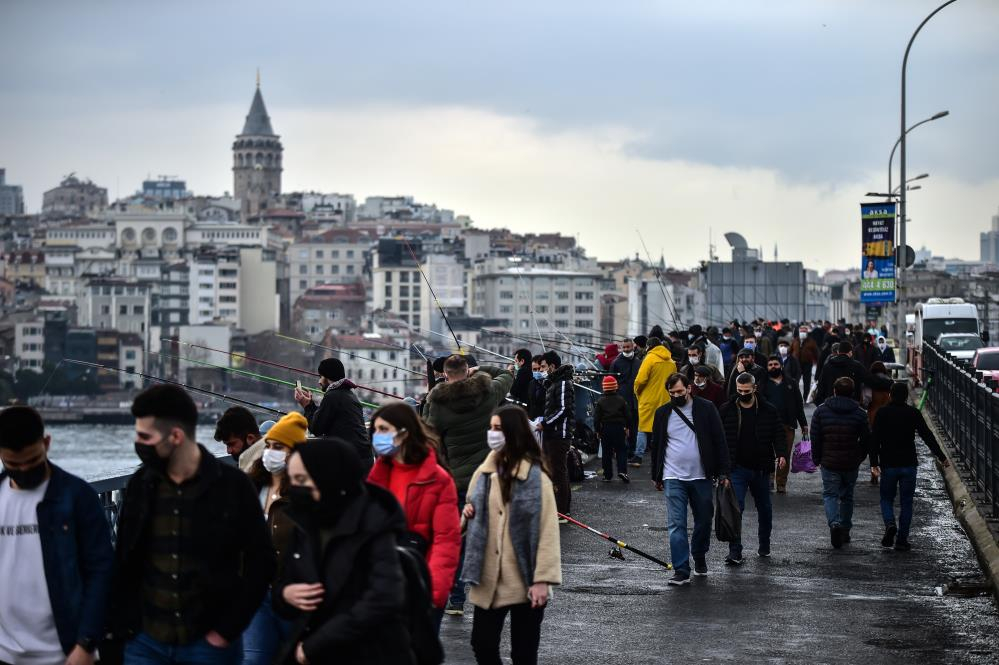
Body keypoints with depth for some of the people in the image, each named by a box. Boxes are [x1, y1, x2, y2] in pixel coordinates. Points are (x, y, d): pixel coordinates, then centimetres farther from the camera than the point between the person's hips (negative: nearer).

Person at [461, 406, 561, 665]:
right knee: (482, 644, 7)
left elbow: (547, 530, -14)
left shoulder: (535, 476, -11)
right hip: (489, 579, 5)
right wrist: (468, 513, -2)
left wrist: (542, 579, -19)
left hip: (524, 581, -5)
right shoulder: (484, 472, 8)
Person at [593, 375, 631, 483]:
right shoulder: (621, 400, -2)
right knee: (621, 450, 7)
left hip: (605, 429, 0)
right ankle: (622, 470, -11)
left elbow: (596, 418, -4)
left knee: (606, 452, 7)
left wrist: (597, 430, 6)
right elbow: (628, 415, 3)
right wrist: (627, 427, 17)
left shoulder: (600, 401, -4)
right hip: (619, 428, 0)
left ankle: (608, 475, 8)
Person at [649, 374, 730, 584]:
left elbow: (720, 441, 1)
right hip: (673, 478, 0)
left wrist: (723, 472, -4)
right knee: (676, 525, -9)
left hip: (701, 476, 0)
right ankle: (682, 570, -10)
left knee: (704, 520, 12)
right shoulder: (662, 413, 5)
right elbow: (656, 445, 14)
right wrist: (656, 476, 15)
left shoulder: (706, 409, 0)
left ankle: (699, 557, 36)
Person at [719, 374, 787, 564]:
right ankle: (735, 552, -13)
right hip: (736, 468, -2)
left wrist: (781, 454, -17)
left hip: (761, 468, 2)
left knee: (764, 507, 16)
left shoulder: (768, 411, 0)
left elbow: (778, 434, 1)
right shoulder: (727, 411, -1)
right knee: (736, 507, -13)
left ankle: (764, 545, 36)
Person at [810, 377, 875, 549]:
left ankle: (834, 523, -22)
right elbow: (867, 440, 0)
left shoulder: (821, 411, -4)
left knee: (830, 494, 4)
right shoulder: (859, 414, -4)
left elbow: (815, 438, -1)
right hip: (851, 463, 1)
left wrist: (816, 459, 9)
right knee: (847, 496, 17)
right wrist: (873, 462, 10)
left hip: (829, 462, -1)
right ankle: (845, 531, 23)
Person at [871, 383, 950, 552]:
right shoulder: (913, 413, 0)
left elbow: (875, 440, -7)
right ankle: (902, 540, 5)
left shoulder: (882, 413, -2)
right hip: (909, 465, 0)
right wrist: (941, 457, 4)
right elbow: (927, 436, -1)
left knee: (886, 498, 14)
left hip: (888, 464, 0)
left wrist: (874, 462, -8)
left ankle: (890, 524, -14)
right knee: (906, 503, 8)